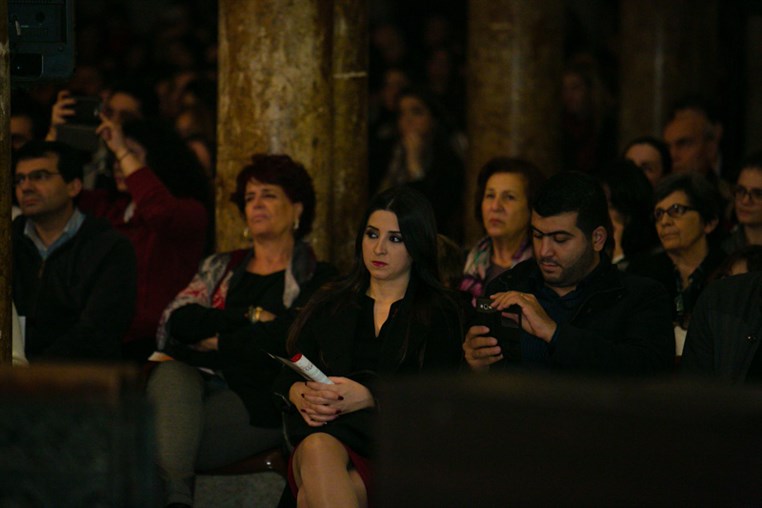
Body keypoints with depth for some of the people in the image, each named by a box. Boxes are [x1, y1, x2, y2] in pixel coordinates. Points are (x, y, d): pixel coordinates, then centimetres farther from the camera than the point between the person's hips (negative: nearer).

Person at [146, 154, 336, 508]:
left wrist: (217, 339, 2)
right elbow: (176, 321, 11)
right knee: (170, 374, -37)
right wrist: (249, 319, 0)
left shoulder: (316, 278, 15)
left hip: (258, 398, -3)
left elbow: (287, 339, -4)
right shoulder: (220, 267, 30)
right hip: (195, 380, 3)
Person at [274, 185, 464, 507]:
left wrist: (367, 397, -17)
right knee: (317, 448, -41)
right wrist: (301, 394, -8)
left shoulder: (437, 313, 16)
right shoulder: (329, 305, 27)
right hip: (321, 433, 3)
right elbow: (286, 372, 18)